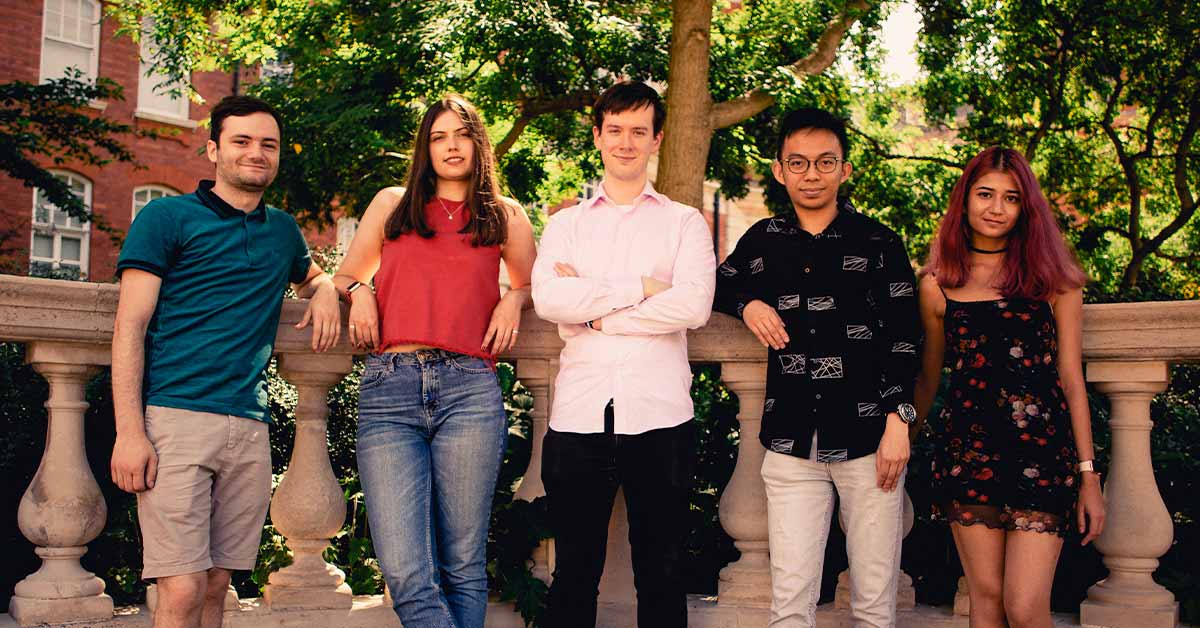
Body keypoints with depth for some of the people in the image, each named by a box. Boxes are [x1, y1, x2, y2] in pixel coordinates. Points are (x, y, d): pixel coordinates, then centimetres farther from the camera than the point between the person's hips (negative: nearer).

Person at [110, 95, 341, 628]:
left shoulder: (282, 229, 20)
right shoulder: (167, 217, 4)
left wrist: (326, 290, 13)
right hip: (176, 418, -5)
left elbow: (310, 275, 41)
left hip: (250, 426, 5)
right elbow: (129, 327, -2)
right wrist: (129, 432, -12)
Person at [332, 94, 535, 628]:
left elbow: (532, 283, 32)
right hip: (388, 389, 0)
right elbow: (345, 275, 29)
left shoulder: (506, 217, 19)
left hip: (469, 389, 0)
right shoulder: (391, 204, 20)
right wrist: (358, 291, 6)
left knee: (463, 568, 1)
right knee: (405, 576, -12)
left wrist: (513, 300, 10)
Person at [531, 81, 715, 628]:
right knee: (574, 574, 8)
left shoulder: (684, 223, 10)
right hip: (579, 415, 1)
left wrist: (594, 311, -6)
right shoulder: (565, 224, 14)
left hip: (660, 417, -1)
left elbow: (694, 306, -8)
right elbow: (548, 299, -5)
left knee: (661, 575, 7)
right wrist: (640, 288, -8)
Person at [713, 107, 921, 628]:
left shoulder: (879, 243, 4)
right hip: (792, 444, 2)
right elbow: (718, 286, 27)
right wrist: (747, 305, 4)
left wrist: (898, 419, -8)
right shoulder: (762, 240, 11)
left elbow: (903, 338, 2)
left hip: (869, 440, -2)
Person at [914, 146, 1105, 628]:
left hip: (1043, 455, -1)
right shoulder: (938, 285, 6)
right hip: (968, 449, 1)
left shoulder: (1054, 280, 4)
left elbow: (1071, 380, 4)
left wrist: (1089, 476, 2)